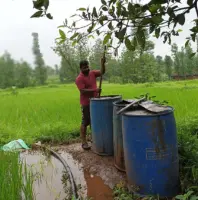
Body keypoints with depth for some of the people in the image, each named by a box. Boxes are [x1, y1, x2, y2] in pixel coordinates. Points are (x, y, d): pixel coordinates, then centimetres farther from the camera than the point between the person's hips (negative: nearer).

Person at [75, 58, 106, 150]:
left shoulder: (93, 73, 8)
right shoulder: (79, 78, -13)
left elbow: (102, 72, 3)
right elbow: (83, 91, -21)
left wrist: (102, 63, -13)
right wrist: (94, 90, -28)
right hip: (86, 103, -7)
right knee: (85, 122, 0)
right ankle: (84, 142, 8)